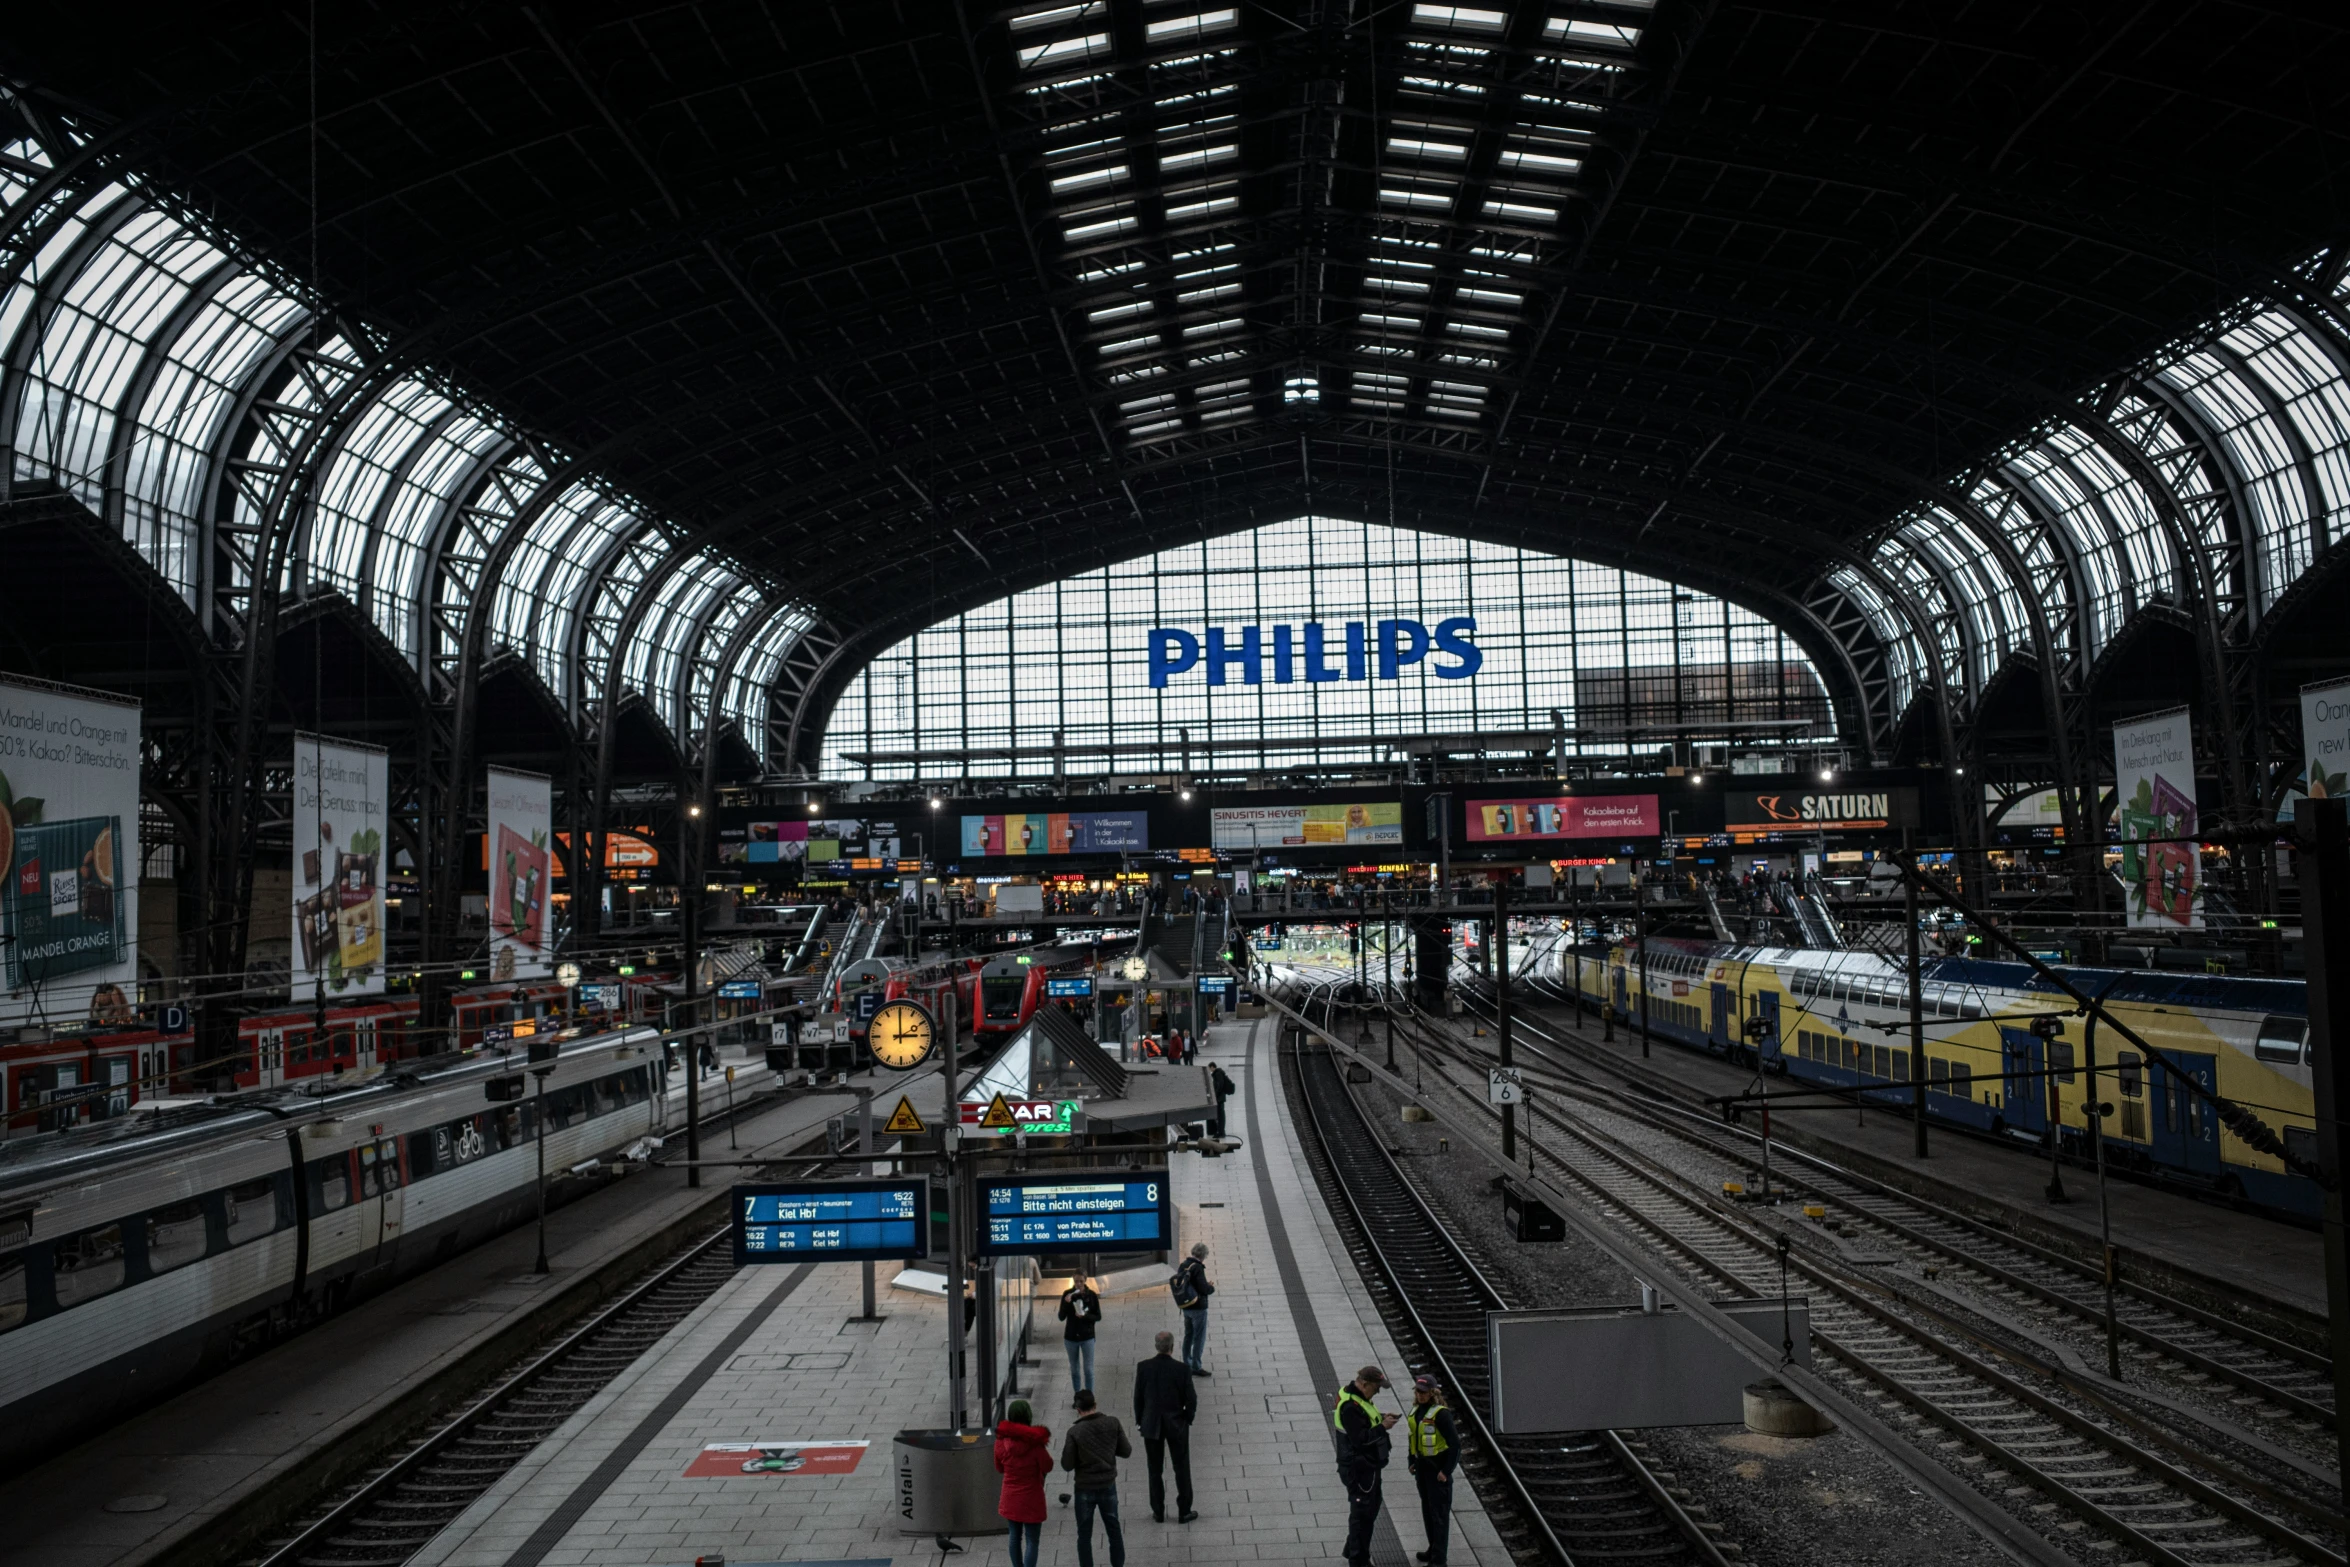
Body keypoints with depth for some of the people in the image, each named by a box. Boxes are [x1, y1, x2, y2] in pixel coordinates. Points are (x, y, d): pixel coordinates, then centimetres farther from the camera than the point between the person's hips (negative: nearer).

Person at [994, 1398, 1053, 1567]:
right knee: (1032, 1541, 5)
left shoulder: (1001, 1442, -11)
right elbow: (1047, 1467, -10)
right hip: (1031, 1499, -4)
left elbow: (1000, 1468, 4)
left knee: (1015, 1537, 20)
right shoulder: (1035, 1443, -24)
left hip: (1010, 1499, 4)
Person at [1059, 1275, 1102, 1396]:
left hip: (1087, 1337, -1)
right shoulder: (1067, 1294, -7)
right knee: (1074, 1370, 12)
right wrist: (1066, 1303, -24)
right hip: (1071, 1337, 2)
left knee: (1088, 1369, -2)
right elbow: (1061, 1317, -7)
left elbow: (1098, 1317, -4)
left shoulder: (1091, 1295, -8)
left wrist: (1085, 1316, -22)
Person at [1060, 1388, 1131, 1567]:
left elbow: (1067, 1465, -11)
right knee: (1114, 1530, 20)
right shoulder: (1113, 1423, -9)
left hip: (1085, 1489, -3)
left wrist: (1067, 1447, 6)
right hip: (1108, 1486, 3)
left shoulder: (1075, 1431, -16)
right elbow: (1126, 1451, -2)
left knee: (1084, 1535, 12)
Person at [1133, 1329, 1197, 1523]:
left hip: (1151, 1425, 1)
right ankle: (1184, 1512, 21)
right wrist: (1187, 1418, 6)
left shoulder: (1143, 1367, -12)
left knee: (1155, 1470, 16)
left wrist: (1140, 1421, 9)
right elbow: (1191, 1399, -12)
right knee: (1182, 1469, 14)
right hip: (1177, 1425, -1)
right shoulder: (1182, 1369, -18)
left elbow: (1138, 1398, -5)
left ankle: (1158, 1512, 23)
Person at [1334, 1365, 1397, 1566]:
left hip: (1366, 1465, 11)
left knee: (1371, 1507, 21)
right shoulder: (1350, 1407, -27)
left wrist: (1381, 1418, 4)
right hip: (1359, 1467, -11)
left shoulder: (1357, 1398, 6)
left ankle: (1353, 1550, 34)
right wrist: (1383, 1426, -24)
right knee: (1362, 1512, 0)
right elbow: (1360, 1438, -29)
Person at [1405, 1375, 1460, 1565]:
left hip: (1438, 1468, -8)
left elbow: (1455, 1443, -20)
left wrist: (1447, 1471, -18)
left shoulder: (1440, 1413, -20)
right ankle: (1433, 1549, 32)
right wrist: (1411, 1462, 12)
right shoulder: (1416, 1411, 5)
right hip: (1422, 1466, 8)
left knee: (1439, 1513, -2)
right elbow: (1412, 1437, 19)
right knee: (1427, 1509, 18)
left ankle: (1438, 1559, 3)